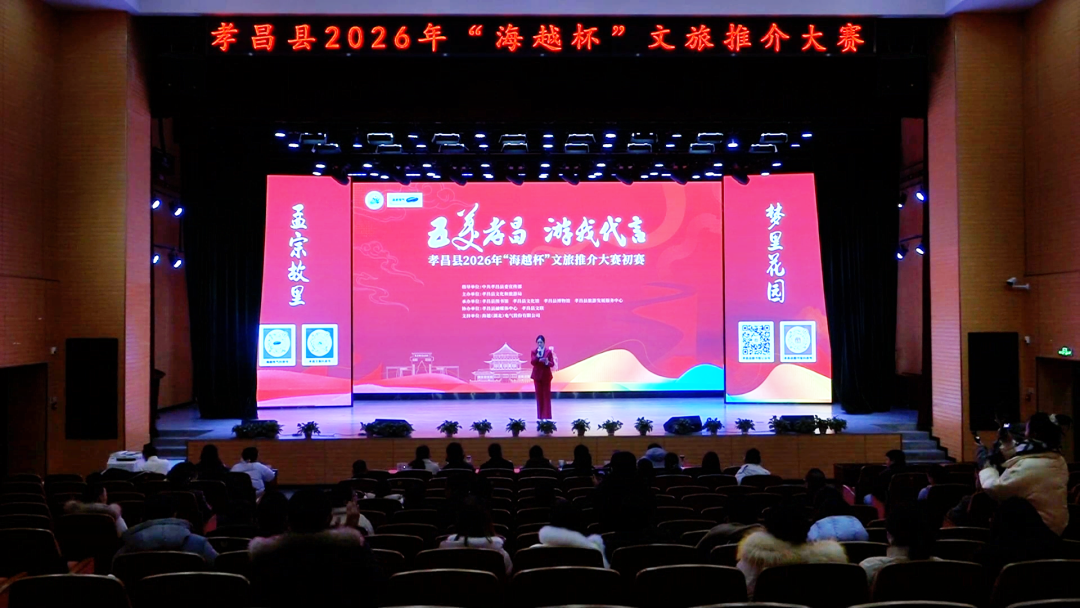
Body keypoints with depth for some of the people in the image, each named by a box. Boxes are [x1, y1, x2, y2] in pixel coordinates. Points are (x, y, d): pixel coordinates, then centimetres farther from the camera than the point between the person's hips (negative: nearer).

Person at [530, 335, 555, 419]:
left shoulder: (549, 351, -1)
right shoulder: (534, 351, 2)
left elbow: (552, 364, -5)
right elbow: (533, 362, -11)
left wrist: (547, 362, -25)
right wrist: (538, 356, -25)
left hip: (546, 376, -1)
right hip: (537, 375, 1)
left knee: (546, 395, -1)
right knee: (539, 395, 3)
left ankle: (546, 416, -1)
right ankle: (540, 416, 7)